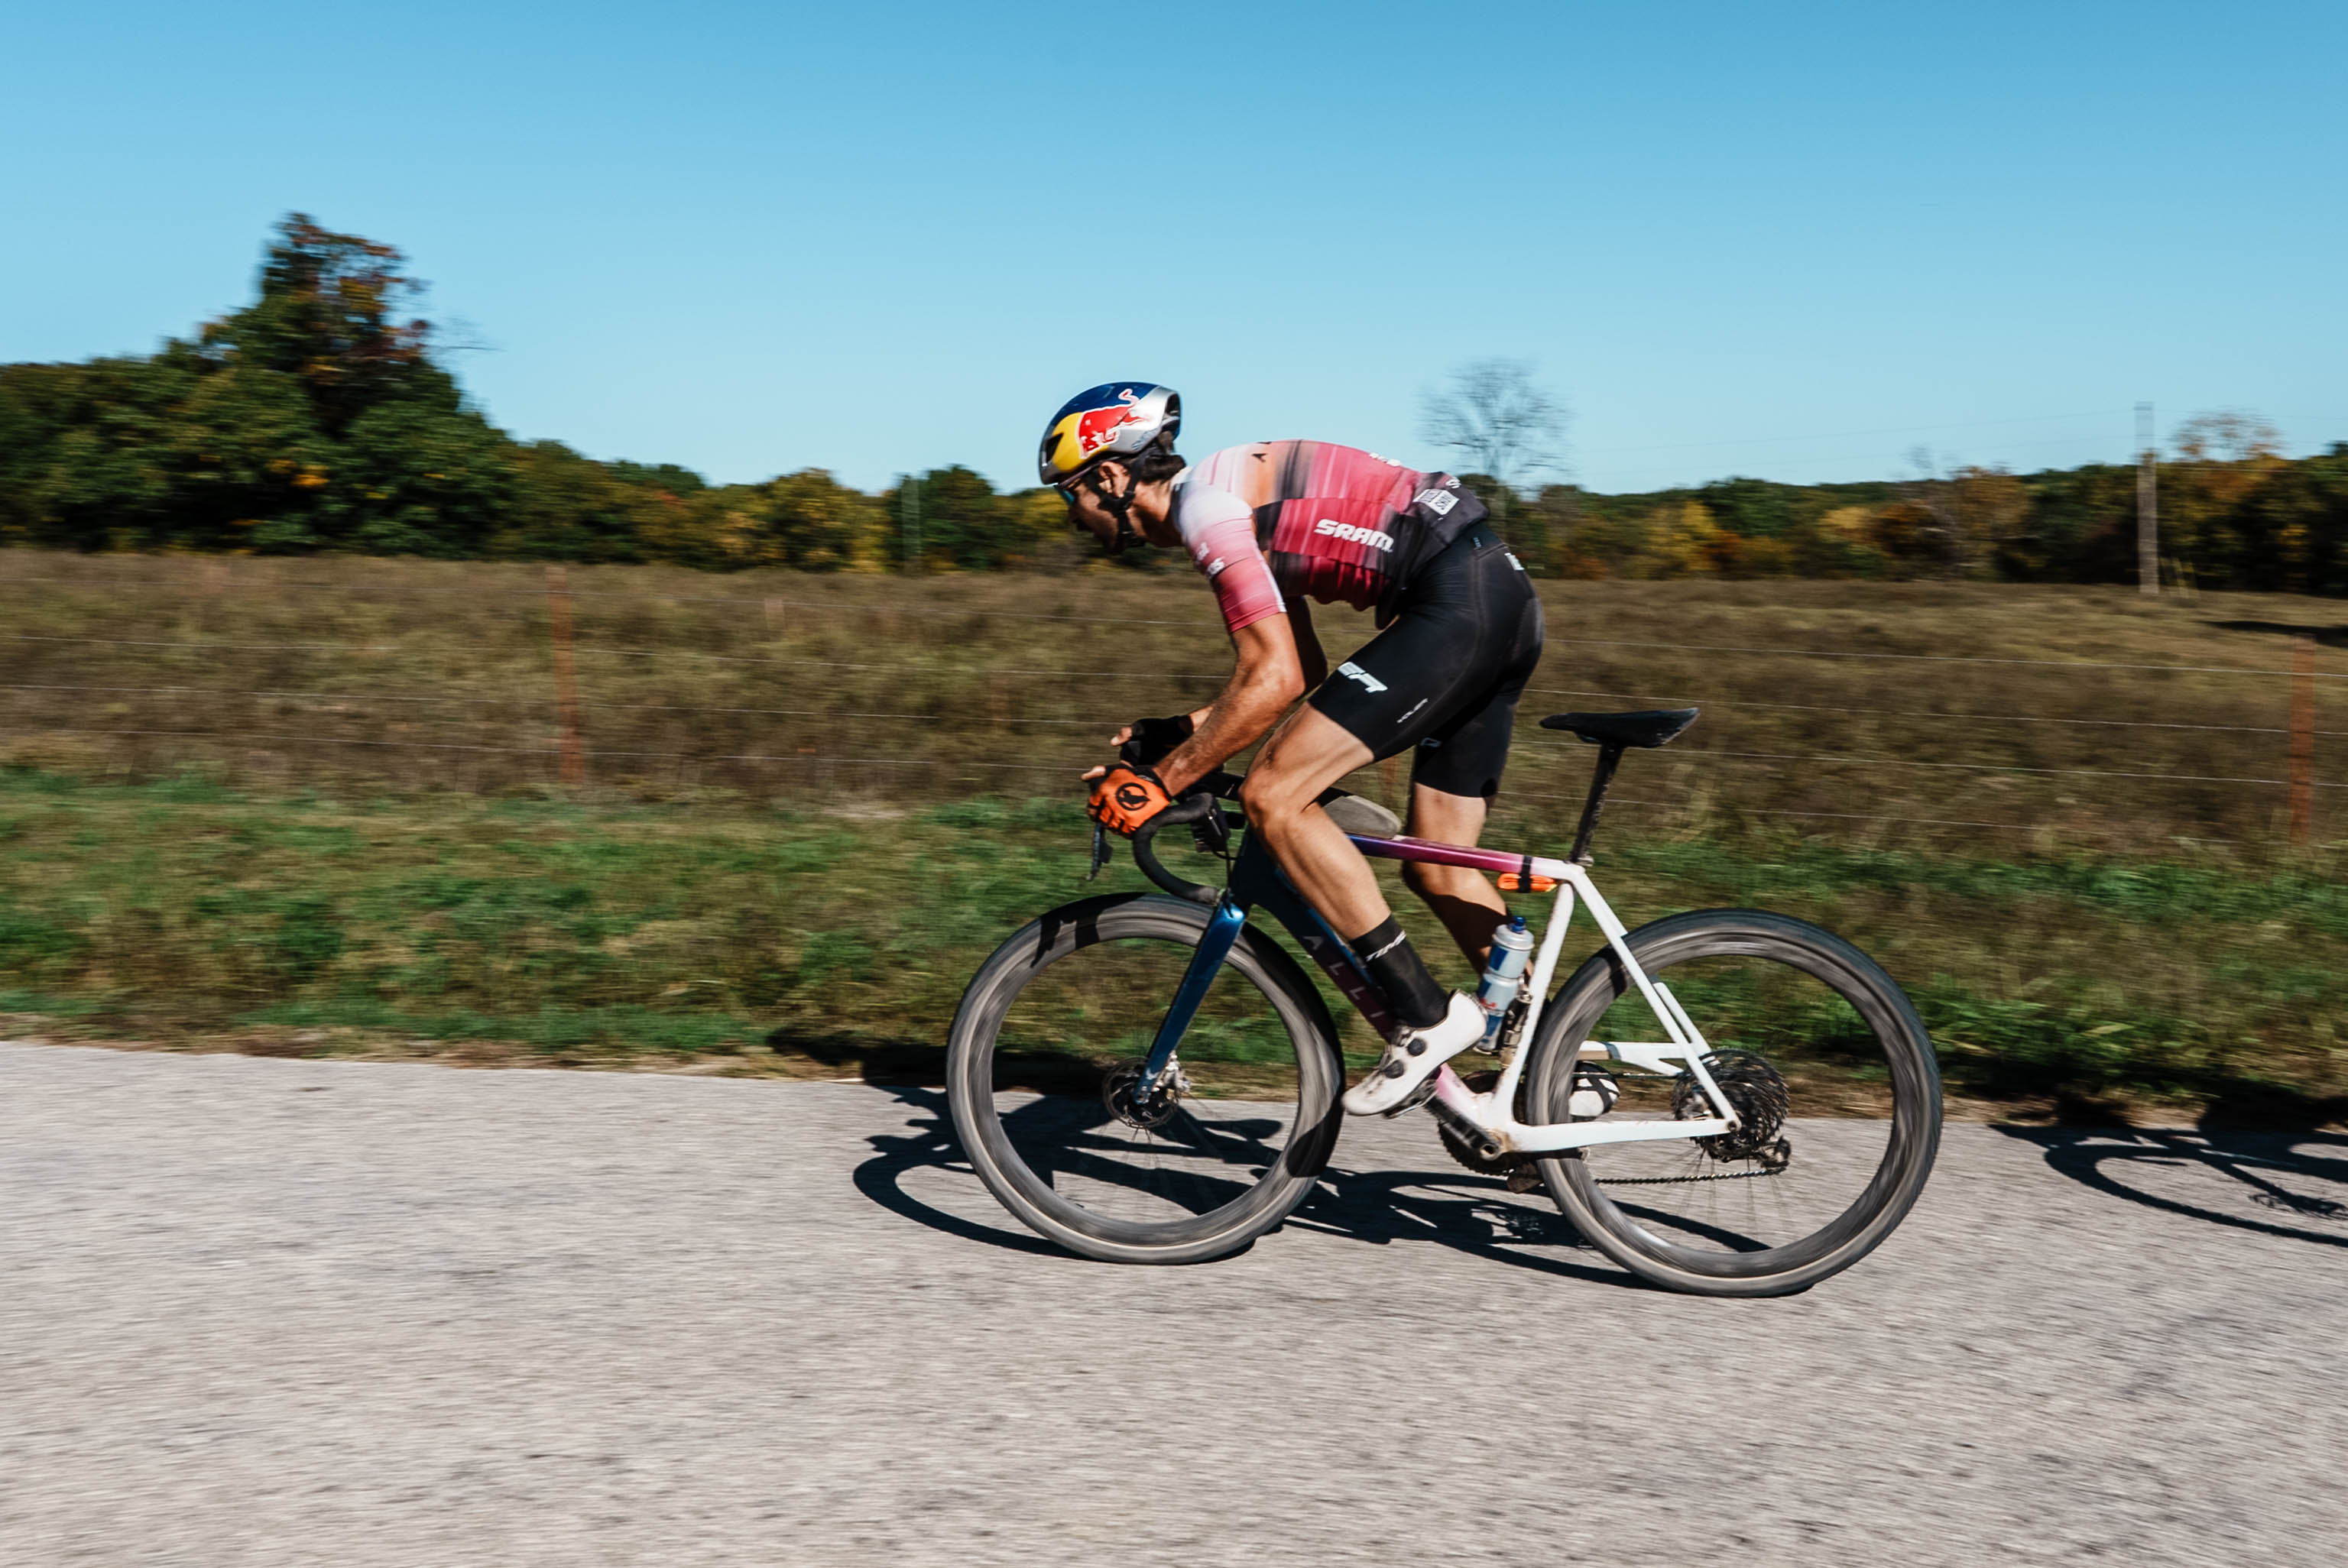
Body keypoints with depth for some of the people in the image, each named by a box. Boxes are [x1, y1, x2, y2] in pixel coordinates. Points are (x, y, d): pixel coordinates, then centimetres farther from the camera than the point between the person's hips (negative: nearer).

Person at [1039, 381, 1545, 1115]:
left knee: (1273, 797, -12)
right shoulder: (1232, 497, 22)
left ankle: (1427, 1015, -8)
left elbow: (1273, 681, -17)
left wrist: (1160, 781, -9)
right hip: (1502, 595, 10)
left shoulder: (1202, 501, -9)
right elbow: (1301, 670, 25)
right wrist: (1175, 733, 21)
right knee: (1435, 869, 14)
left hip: (1455, 605, -10)